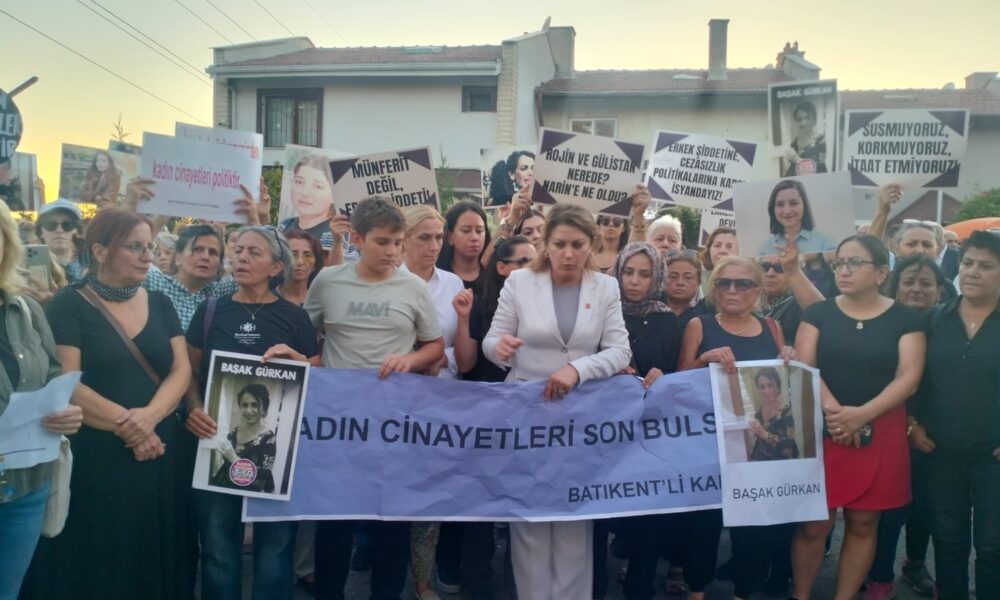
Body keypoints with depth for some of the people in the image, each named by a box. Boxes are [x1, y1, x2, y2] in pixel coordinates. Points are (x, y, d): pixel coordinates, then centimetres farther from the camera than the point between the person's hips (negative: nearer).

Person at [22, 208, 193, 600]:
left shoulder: (159, 304, 10)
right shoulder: (69, 306, -4)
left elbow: (181, 369, 2)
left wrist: (149, 415, -15)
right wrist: (124, 423, -17)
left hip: (159, 454, 4)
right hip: (94, 458, -4)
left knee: (154, 559, 12)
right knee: (96, 566, 6)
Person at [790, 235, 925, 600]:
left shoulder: (904, 319, 3)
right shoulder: (818, 313, 5)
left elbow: (909, 377, -6)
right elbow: (803, 367, -4)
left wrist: (862, 414, -20)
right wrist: (832, 409, -20)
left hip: (880, 434, 1)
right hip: (821, 432, 0)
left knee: (863, 524, 9)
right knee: (814, 524, 1)